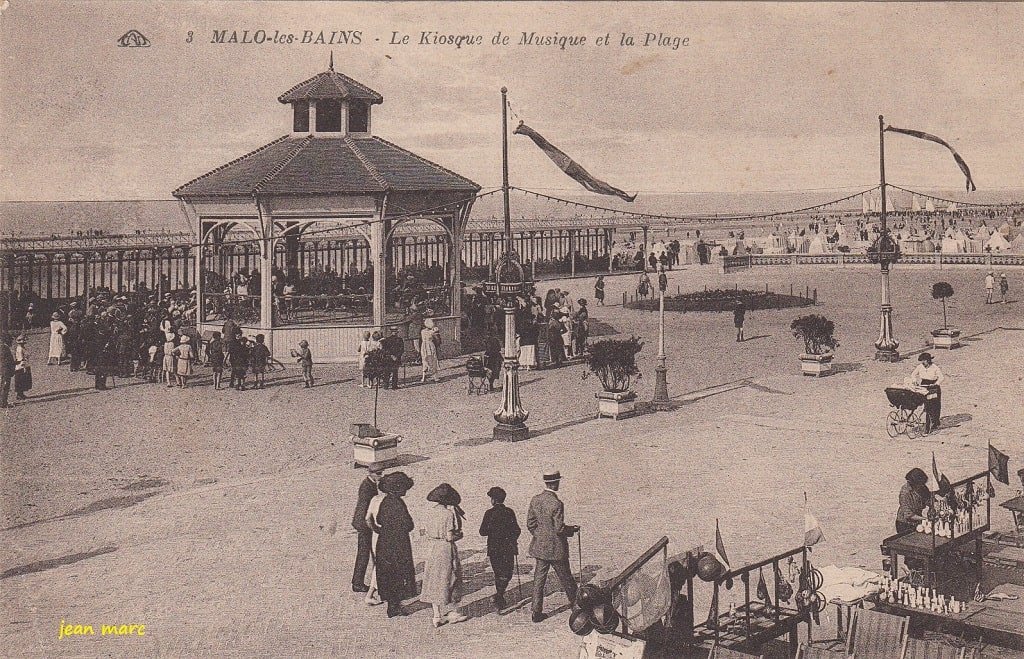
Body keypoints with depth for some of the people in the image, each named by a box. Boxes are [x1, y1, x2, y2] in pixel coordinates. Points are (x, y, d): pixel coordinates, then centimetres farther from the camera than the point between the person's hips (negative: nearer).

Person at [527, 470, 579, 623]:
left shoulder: (535, 500, -1)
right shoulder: (556, 504, -21)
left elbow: (530, 524, 5)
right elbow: (560, 529, -20)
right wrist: (573, 530, -3)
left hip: (539, 546, 5)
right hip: (556, 548, -5)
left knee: (539, 579, 9)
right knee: (565, 578, 12)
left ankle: (536, 612, 8)